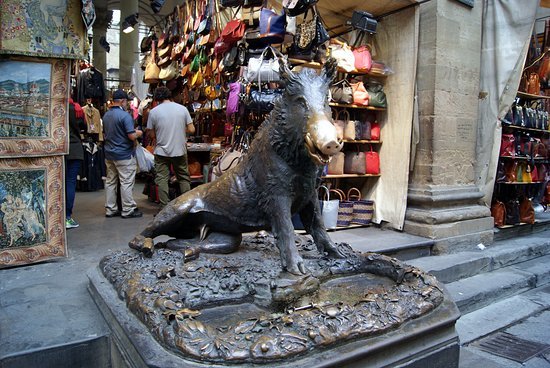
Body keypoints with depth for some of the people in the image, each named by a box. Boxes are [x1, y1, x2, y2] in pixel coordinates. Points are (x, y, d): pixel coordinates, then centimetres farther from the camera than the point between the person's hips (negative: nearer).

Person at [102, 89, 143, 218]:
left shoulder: (106, 115, 10)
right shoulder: (125, 115, -16)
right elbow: (132, 136, -19)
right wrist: (138, 133, 1)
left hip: (109, 154, 8)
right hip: (124, 154, -8)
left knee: (110, 182, 11)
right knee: (126, 183, -1)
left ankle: (110, 209, 18)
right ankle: (128, 210, 4)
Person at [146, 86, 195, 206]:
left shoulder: (154, 111, -5)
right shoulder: (183, 108, -1)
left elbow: (150, 134, -2)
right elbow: (191, 130, -2)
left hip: (161, 152, -1)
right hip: (180, 151, 2)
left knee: (162, 180, 7)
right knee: (184, 178, 14)